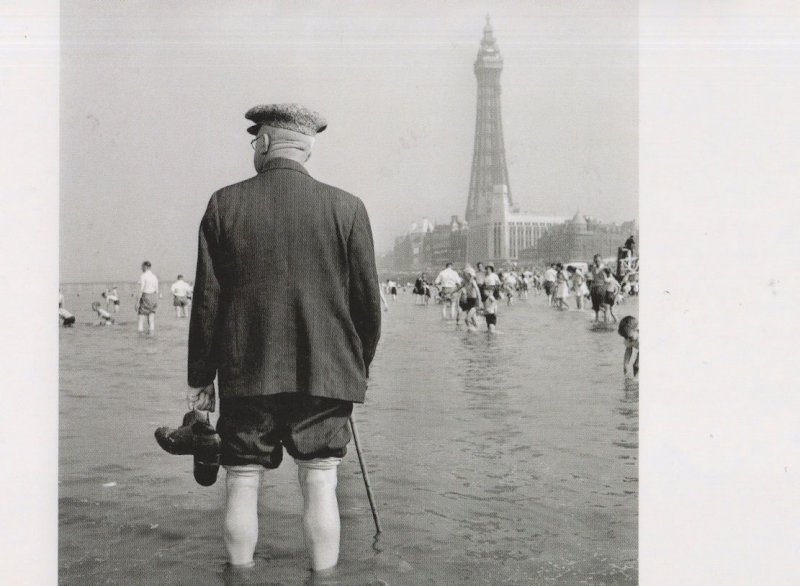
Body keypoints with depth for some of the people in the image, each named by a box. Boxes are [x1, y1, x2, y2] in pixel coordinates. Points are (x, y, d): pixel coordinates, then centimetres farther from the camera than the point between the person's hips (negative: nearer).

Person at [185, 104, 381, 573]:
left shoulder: (225, 204, -1)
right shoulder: (347, 208, -2)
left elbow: (207, 300, 0)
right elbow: (367, 300, 1)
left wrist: (200, 377, 8)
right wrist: (361, 365, 15)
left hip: (245, 375, 0)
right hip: (325, 374, 0)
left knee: (243, 486, 9)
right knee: (320, 486, 5)